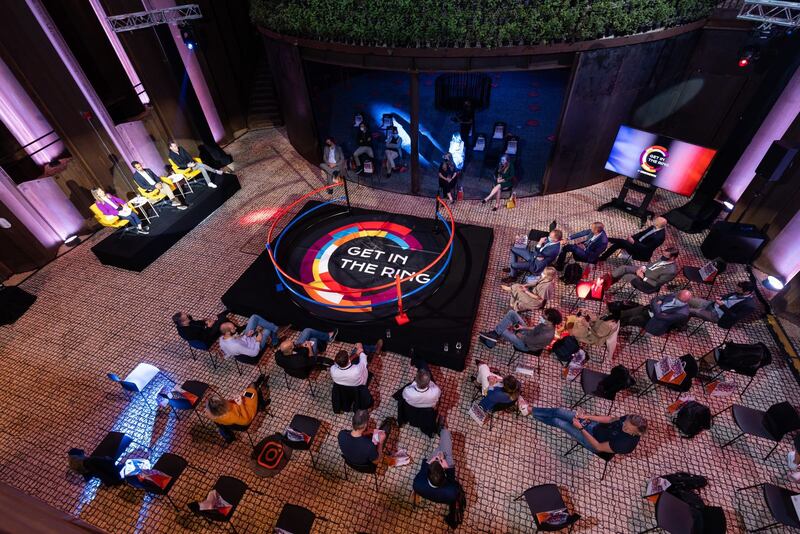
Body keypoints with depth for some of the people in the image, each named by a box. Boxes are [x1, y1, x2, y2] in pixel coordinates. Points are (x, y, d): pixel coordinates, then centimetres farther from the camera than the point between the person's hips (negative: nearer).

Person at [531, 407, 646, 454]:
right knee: (560, 412, -4)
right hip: (596, 425, 6)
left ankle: (531, 412, 17)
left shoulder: (625, 443, -34)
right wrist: (587, 416, -11)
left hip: (594, 441, -6)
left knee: (559, 422, -7)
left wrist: (581, 428, -28)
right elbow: (611, 419, -1)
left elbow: (598, 447, -25)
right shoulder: (630, 419, -17)